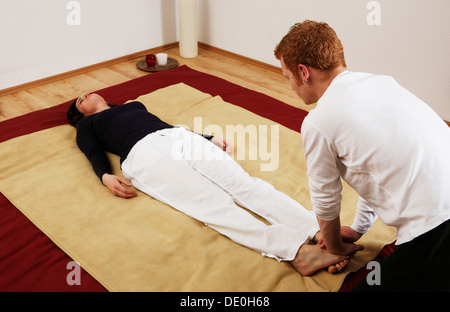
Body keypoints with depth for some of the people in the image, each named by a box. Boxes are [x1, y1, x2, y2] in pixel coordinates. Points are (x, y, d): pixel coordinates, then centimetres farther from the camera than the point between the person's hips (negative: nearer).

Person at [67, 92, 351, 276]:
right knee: (213, 203, -28)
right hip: (145, 153, -5)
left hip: (182, 136, 5)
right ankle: (297, 251, -47)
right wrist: (106, 176, -14)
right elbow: (95, 154, 10)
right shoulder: (87, 125, 28)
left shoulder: (134, 105, 38)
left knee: (245, 184, -20)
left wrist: (210, 139, 19)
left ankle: (321, 232, -37)